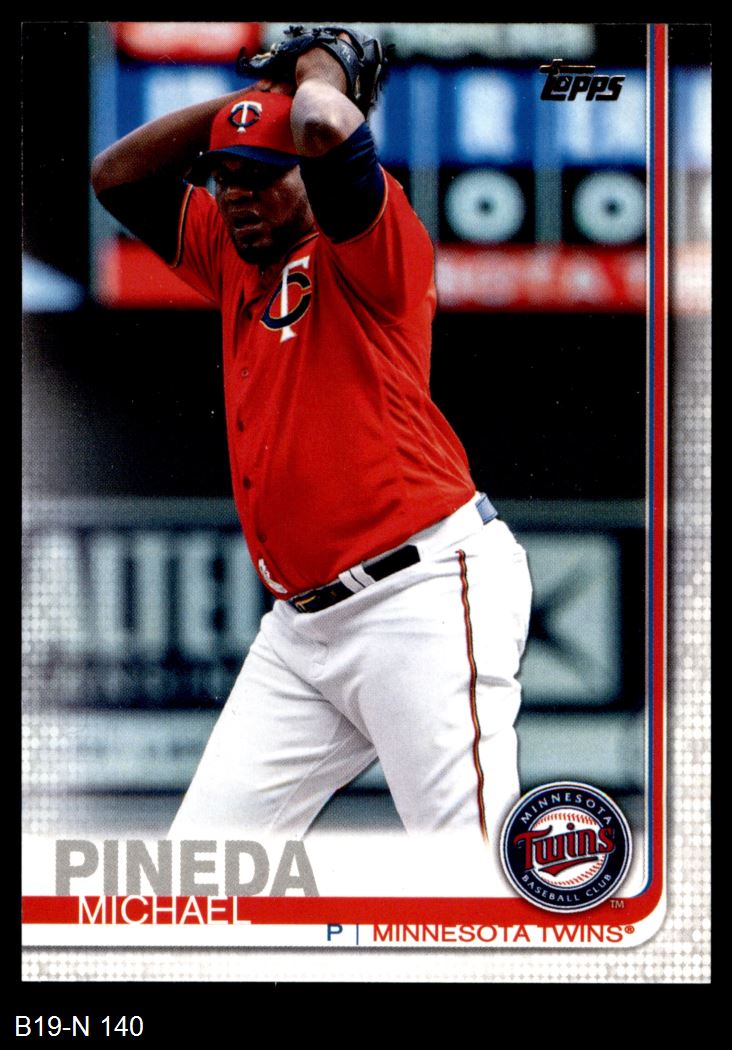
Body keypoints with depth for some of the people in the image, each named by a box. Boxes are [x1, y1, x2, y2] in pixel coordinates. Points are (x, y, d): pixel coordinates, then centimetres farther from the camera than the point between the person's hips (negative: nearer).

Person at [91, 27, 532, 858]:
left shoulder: (367, 246, -5)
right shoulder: (232, 259, 19)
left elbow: (324, 130, -24)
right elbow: (117, 175, 22)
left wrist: (316, 70, -1)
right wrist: (252, 94, 13)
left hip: (424, 594, -8)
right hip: (301, 625, 8)